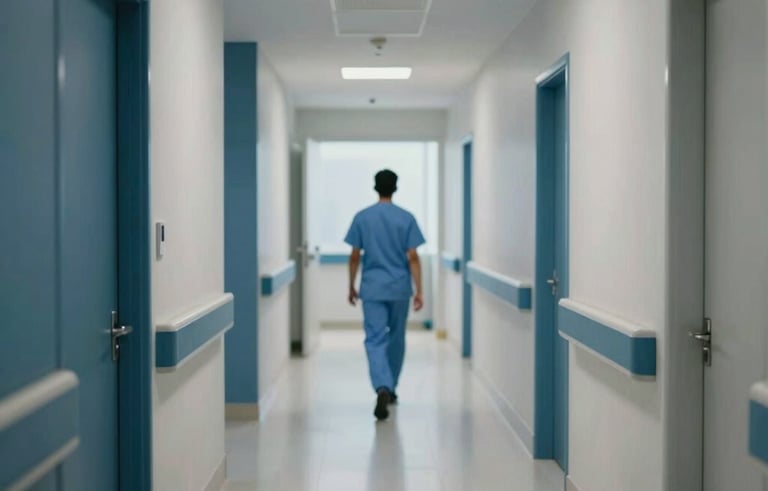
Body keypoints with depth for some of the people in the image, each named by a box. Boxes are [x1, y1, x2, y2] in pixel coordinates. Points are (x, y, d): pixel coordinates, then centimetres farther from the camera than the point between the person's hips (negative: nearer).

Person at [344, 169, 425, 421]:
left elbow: (355, 256, 1)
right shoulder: (406, 218, -2)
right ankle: (390, 388, 28)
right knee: (396, 339, 17)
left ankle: (383, 388, -25)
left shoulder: (362, 217, -1)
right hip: (400, 289, 1)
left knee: (375, 340, -4)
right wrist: (419, 291, -3)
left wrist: (351, 287, 11)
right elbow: (413, 258, -6)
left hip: (372, 289, -1)